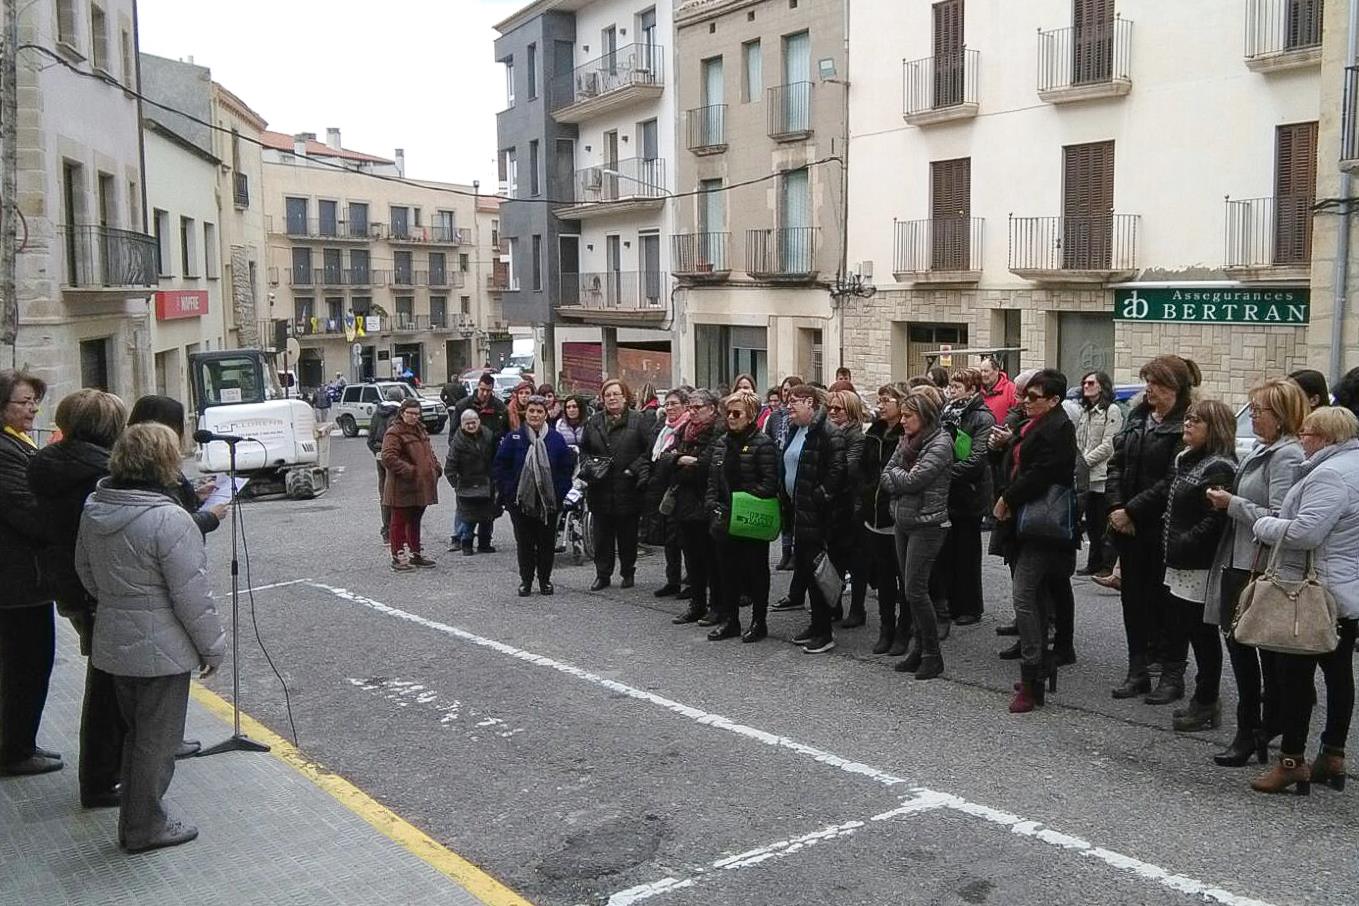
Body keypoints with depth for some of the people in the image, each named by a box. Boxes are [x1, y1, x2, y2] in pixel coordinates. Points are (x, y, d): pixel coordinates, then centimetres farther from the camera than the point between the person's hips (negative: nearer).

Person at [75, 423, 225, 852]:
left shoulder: (94, 508, 1)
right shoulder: (169, 519, -24)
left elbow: (85, 570, 14)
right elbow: (191, 595, -20)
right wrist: (212, 646, -9)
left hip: (113, 644, 8)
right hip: (161, 650, -8)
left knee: (136, 731, 22)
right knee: (157, 739, 7)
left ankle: (134, 819, 33)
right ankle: (146, 826, 19)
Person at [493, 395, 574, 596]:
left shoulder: (556, 439, 2)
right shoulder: (513, 438, -1)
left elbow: (567, 468, 6)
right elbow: (499, 467, 1)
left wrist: (559, 492, -2)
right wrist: (509, 491, -6)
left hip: (548, 502, 1)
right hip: (520, 501, -1)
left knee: (547, 542, 6)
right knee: (524, 542, 5)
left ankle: (545, 579, 20)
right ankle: (525, 580, 16)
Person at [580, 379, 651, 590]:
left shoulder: (637, 421, -1)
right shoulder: (594, 422, 10)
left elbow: (649, 450, -2)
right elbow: (583, 451, 18)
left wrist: (636, 468, -13)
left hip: (627, 489, -3)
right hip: (601, 490, 3)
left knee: (627, 535, 7)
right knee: (602, 535, 6)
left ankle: (627, 573, 21)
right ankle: (603, 575, 15)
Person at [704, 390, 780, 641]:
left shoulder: (762, 444, -10)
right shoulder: (721, 443, 12)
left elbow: (769, 484, -15)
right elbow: (712, 480, 14)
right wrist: (713, 506, -2)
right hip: (724, 520, 6)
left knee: (755, 571, 5)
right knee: (727, 570, 11)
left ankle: (758, 622, 16)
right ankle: (729, 621, 22)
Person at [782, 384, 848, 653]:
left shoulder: (828, 433, -14)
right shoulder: (794, 431, 15)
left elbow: (836, 470, -21)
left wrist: (821, 497, -20)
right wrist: (787, 504, 17)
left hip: (816, 513, -9)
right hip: (798, 510, 9)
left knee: (815, 568, -6)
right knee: (803, 565, 12)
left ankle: (824, 632, 2)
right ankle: (816, 624, 23)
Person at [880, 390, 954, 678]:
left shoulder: (940, 443, -12)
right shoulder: (906, 441, 11)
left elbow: (914, 480, -20)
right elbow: (886, 478, 5)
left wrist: (894, 474, -2)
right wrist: (902, 479, -13)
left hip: (927, 524, -7)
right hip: (903, 522, 7)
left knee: (916, 590, -8)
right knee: (910, 588, 10)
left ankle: (932, 655, 3)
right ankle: (919, 648, 19)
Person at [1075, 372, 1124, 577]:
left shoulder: (1112, 411, -6)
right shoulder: (1083, 412, 18)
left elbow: (1108, 446, -12)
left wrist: (1085, 461, -11)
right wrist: (1076, 462, 0)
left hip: (1103, 477, -7)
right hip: (1085, 477, 7)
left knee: (1105, 524, -4)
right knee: (1091, 524, 11)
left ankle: (1107, 566, 1)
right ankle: (1094, 564, 18)